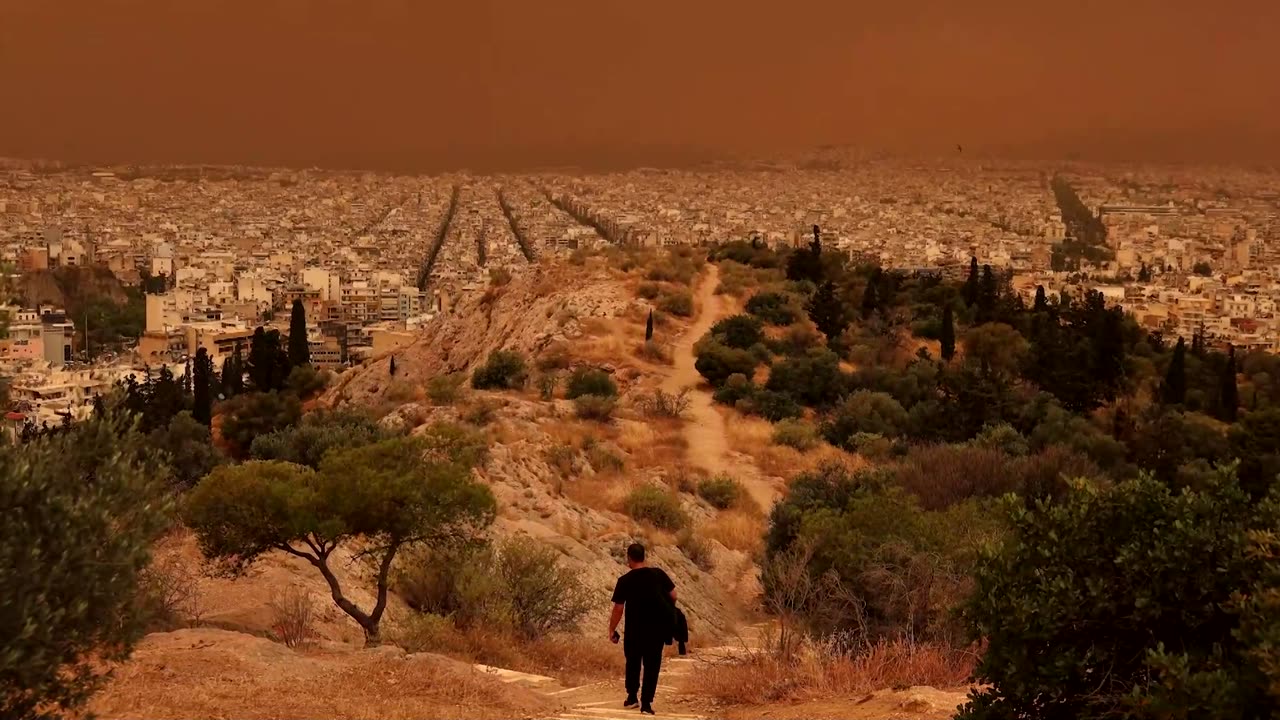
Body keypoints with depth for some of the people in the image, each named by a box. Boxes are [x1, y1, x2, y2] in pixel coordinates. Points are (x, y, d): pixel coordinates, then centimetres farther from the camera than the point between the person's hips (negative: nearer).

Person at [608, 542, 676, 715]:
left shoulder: (625, 581, -9)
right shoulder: (658, 574, -3)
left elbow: (618, 609, -8)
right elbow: (673, 595, 3)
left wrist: (612, 630, 2)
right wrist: (667, 610, 22)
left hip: (635, 628, -1)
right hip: (657, 628, 1)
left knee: (633, 661, 20)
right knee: (652, 664, 7)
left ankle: (632, 697, 27)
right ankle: (646, 703, 3)